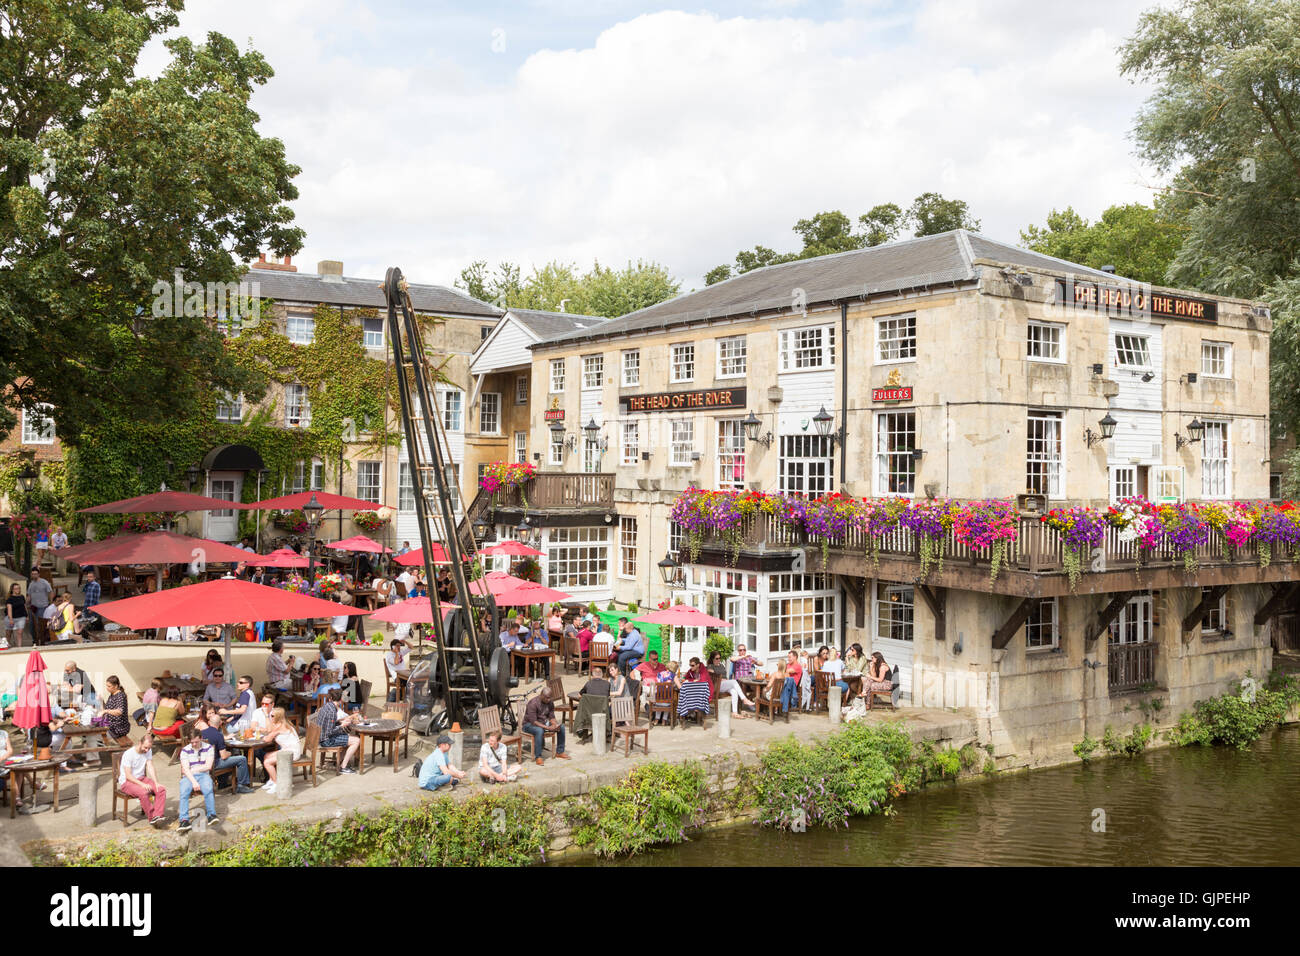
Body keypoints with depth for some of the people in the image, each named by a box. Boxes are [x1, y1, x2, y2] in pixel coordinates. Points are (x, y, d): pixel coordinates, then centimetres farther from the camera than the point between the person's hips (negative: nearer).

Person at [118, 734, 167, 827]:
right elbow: (128, 776, -20)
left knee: (161, 789, -19)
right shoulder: (128, 754, -18)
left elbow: (150, 768, -4)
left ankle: (157, 816, -27)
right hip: (126, 782, -6)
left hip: (141, 778, 6)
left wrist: (156, 783, -18)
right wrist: (142, 784, -30)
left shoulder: (148, 751, 0)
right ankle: (152, 818, -22)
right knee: (144, 792, -35)